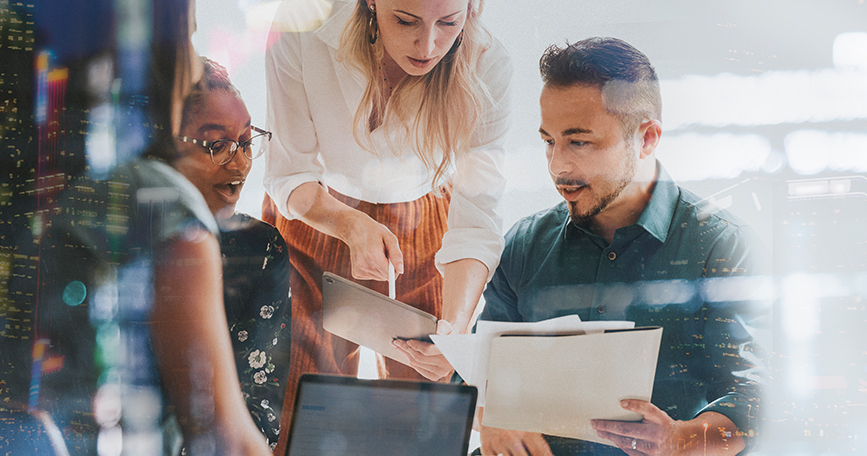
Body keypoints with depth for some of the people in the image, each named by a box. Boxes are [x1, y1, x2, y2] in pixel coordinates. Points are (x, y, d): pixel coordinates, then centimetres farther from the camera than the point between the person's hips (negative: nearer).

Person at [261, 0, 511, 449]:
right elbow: (289, 175, -19)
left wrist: (457, 324, -43)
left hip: (422, 229, 1)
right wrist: (352, 225, -39)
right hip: (312, 217, 0)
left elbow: (474, 218, -26)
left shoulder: (486, 69, -27)